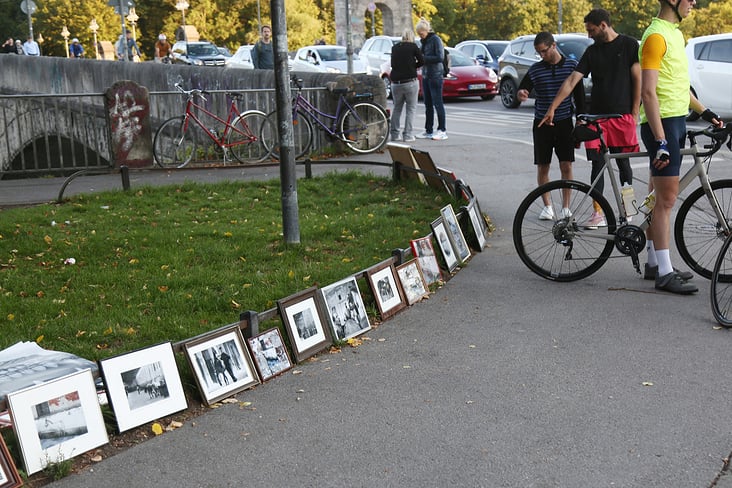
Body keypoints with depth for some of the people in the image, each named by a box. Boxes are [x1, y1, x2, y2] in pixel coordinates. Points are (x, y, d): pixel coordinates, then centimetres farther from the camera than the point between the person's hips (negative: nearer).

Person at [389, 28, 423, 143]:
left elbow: (393, 64, 11)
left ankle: (394, 134, 16)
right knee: (411, 108, 5)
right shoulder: (413, 47, -5)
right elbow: (422, 61, -4)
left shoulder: (395, 47, 8)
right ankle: (408, 135, 0)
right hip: (410, 82, -4)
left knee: (397, 108, 17)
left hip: (395, 83, 4)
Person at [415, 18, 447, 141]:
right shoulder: (424, 41, 14)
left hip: (435, 76, -8)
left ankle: (442, 130, -1)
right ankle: (428, 131, 14)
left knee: (437, 103, -5)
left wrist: (424, 58, -17)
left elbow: (440, 57, -17)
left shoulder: (435, 39, -9)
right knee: (428, 104, 9)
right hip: (425, 75, 8)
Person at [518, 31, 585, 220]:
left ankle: (566, 206, 10)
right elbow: (523, 88, 0)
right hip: (542, 123, 1)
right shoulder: (535, 69, 1)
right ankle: (547, 206, 17)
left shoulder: (572, 65, 1)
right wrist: (520, 93, -25)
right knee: (543, 167, 4)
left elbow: (579, 94, 5)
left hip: (564, 122, -1)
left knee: (566, 166, -2)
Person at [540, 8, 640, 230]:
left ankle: (626, 206, 19)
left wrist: (635, 112, -6)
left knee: (623, 163, 5)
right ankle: (598, 213, 0)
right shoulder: (592, 52, 11)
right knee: (598, 164, -2)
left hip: (622, 115, -3)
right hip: (597, 116, 3)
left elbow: (637, 79, -1)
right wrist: (552, 108, 0)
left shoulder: (629, 45, 1)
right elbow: (572, 81, 6)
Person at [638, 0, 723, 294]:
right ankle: (664, 273, -4)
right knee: (666, 200, -8)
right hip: (661, 125, -10)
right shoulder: (656, 36, -15)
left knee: (660, 198, 13)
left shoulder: (675, 33, 16)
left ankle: (653, 262, 22)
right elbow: (648, 93, -22)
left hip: (676, 121, 10)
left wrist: (703, 111, 26)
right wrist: (660, 141, -25)